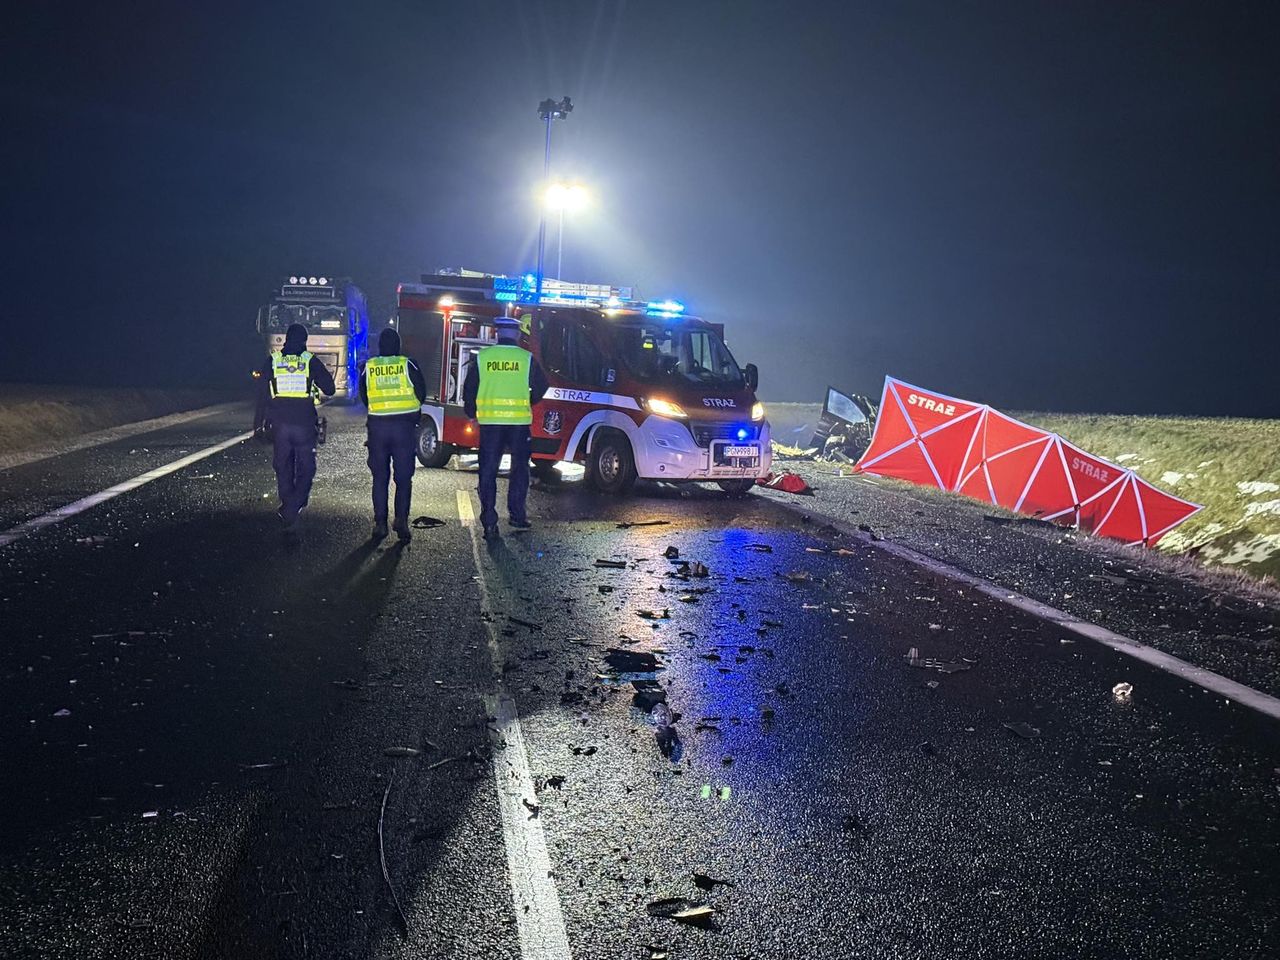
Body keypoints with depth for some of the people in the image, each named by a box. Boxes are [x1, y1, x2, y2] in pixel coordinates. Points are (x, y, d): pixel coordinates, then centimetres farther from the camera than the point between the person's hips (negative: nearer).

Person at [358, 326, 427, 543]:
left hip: (377, 426, 2)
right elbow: (421, 394, 2)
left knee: (380, 477, 9)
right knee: (403, 476, 4)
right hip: (404, 425, -1)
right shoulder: (408, 365, -4)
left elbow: (364, 398, 11)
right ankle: (401, 519, -7)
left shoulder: (368, 367, 2)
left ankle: (380, 523, 8)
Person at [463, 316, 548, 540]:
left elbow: (469, 388, 4)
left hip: (490, 421, 1)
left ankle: (489, 521, 3)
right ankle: (517, 515, 17)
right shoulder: (526, 358, -2)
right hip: (519, 421, -1)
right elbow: (541, 386, 5)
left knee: (488, 471, 6)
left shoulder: (482, 357, 0)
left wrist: (472, 413, 19)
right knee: (519, 469, 14)